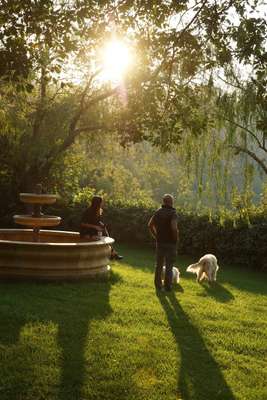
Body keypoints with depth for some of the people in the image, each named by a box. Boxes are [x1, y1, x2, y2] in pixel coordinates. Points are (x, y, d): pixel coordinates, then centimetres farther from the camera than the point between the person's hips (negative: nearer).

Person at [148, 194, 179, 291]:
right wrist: (176, 238, -12)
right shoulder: (173, 213, -14)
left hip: (159, 242, 5)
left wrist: (155, 236, 8)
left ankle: (158, 285, 20)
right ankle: (167, 286, 10)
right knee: (169, 266, 6)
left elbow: (150, 225, 1)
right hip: (171, 243, -5)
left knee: (159, 265, 15)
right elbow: (174, 227, -28)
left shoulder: (158, 212, 3)